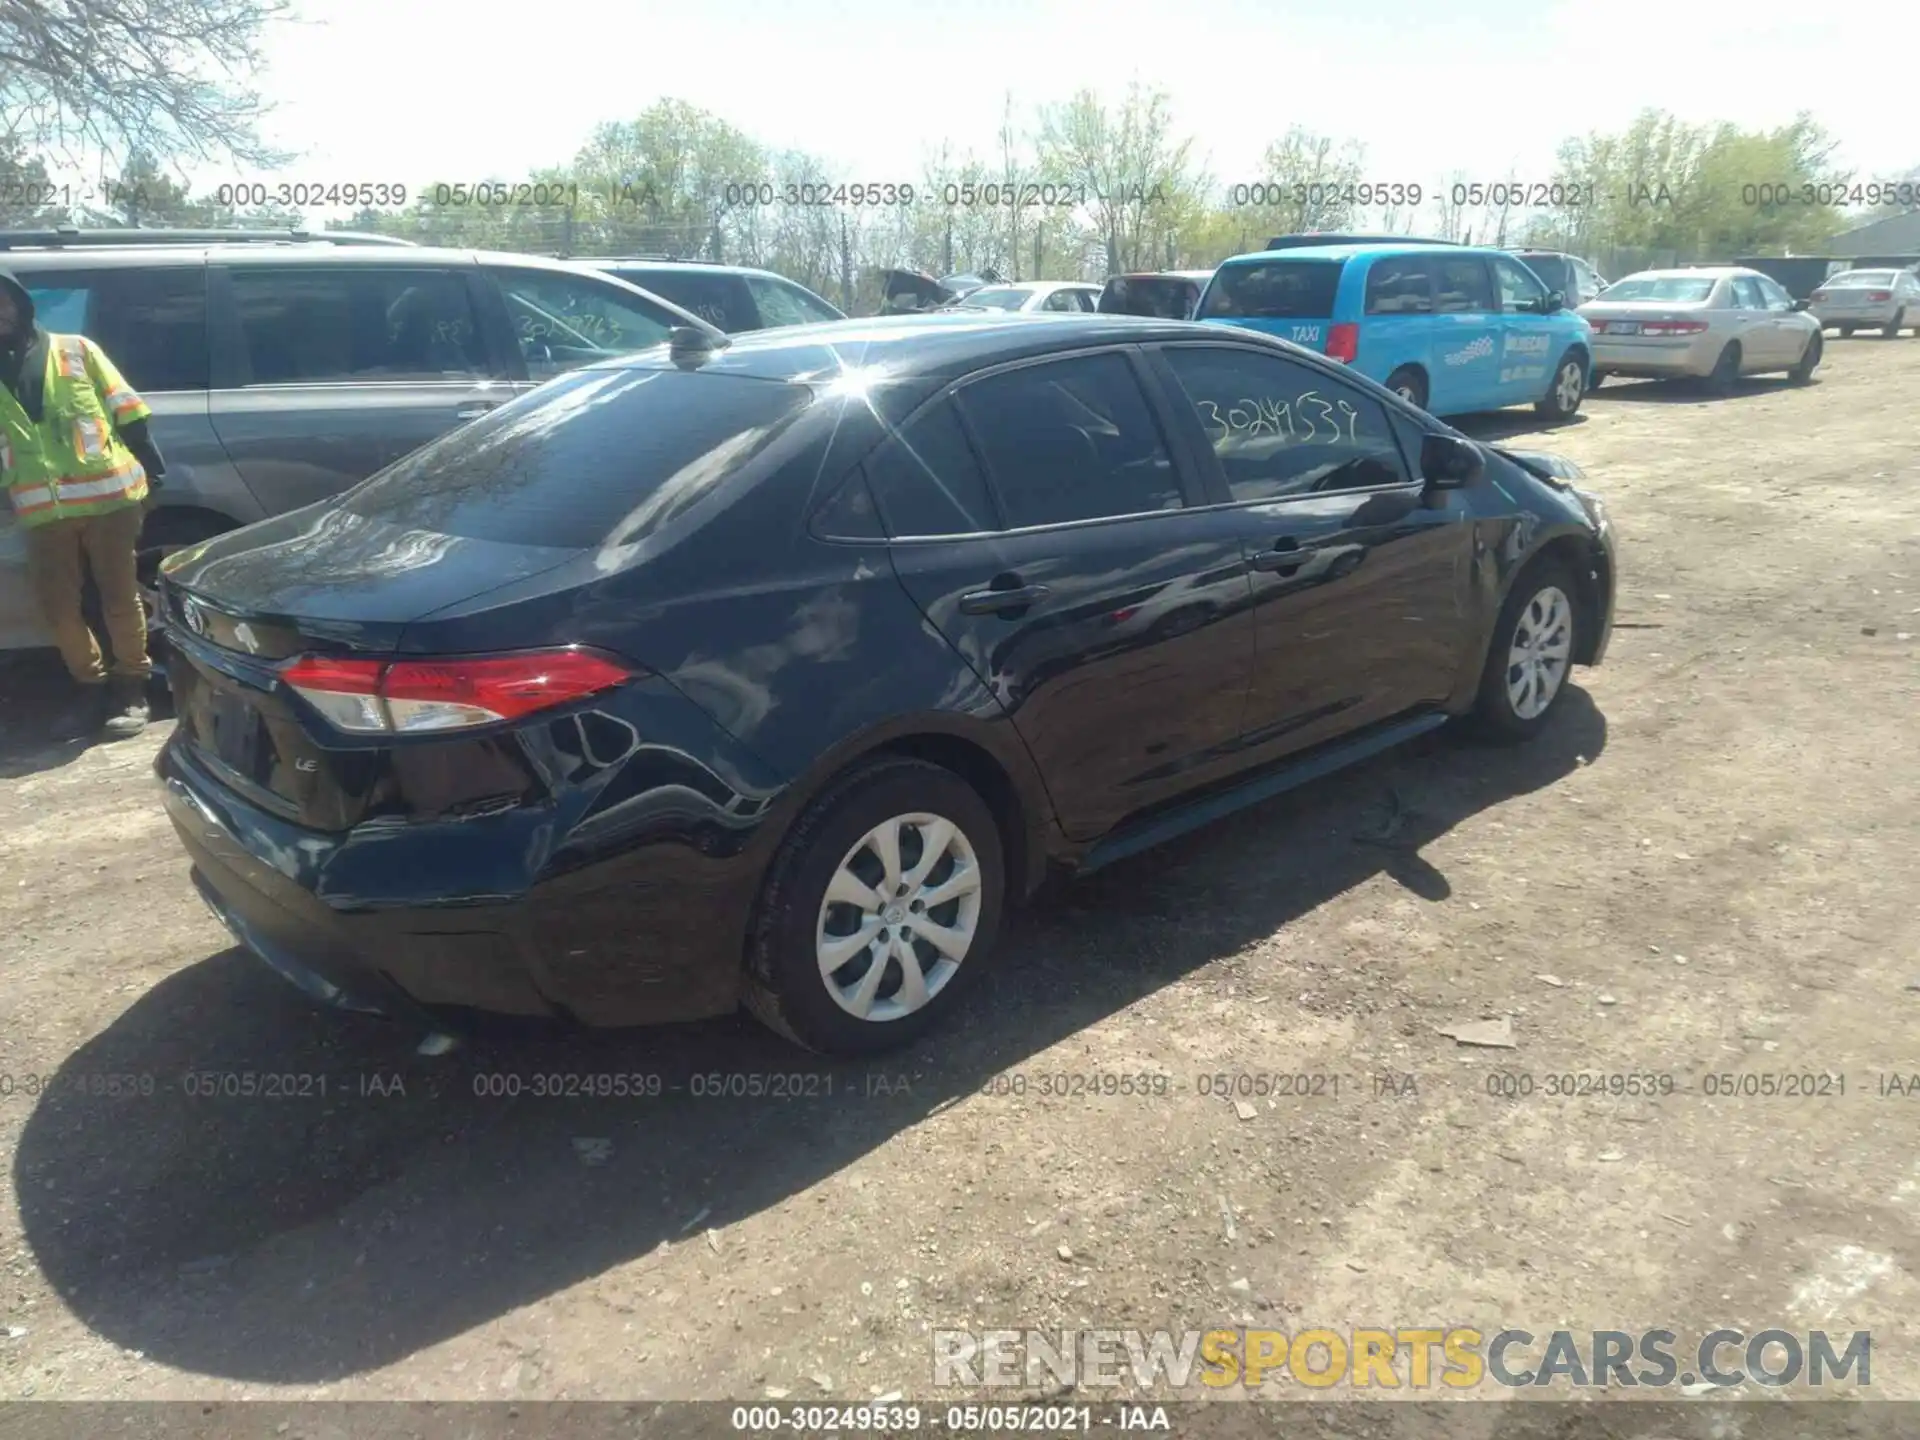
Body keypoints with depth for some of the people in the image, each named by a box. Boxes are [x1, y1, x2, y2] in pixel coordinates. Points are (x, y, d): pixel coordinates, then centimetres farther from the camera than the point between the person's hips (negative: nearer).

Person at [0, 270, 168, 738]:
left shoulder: (76, 350, 8)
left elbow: (125, 410, 7)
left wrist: (150, 467, 0)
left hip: (108, 495, -3)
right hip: (42, 510, 3)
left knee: (119, 597, -1)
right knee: (58, 608, 3)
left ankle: (131, 688, 11)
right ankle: (97, 685, 20)